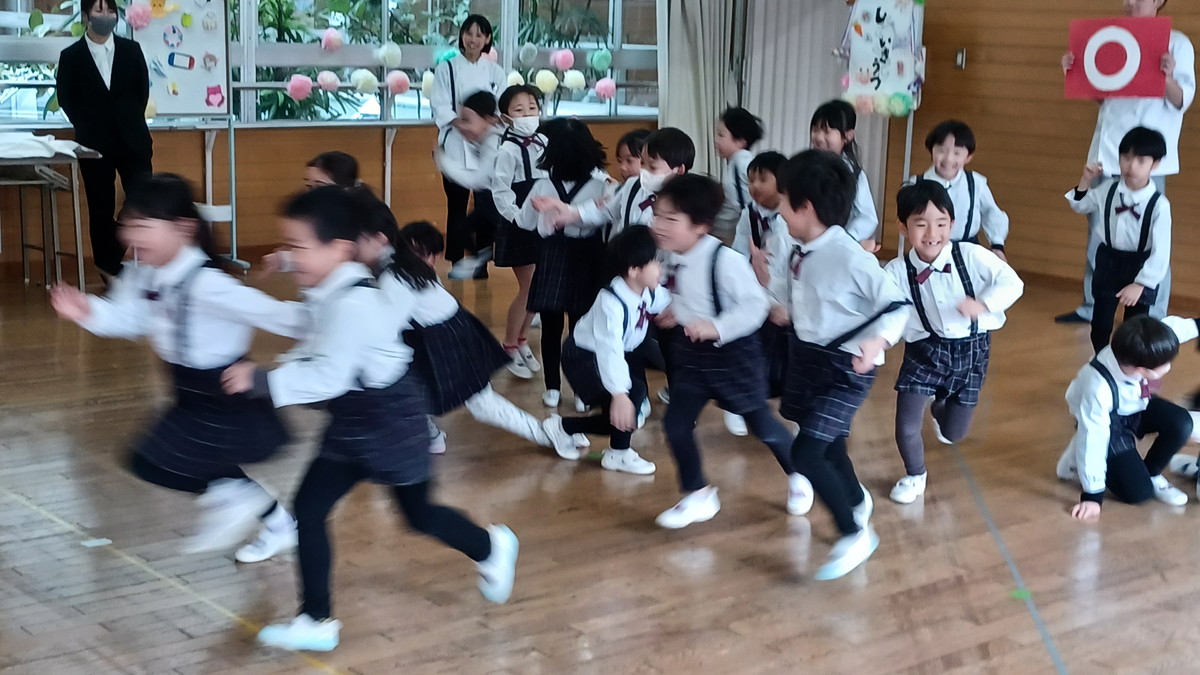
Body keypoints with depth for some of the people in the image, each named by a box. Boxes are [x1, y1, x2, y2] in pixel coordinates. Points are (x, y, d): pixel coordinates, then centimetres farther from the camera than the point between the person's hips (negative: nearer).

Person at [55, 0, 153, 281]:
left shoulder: (131, 50, 8)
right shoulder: (71, 56, 3)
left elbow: (142, 91, 8)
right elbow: (66, 99, 4)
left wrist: (130, 122, 2)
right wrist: (89, 128, 0)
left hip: (132, 139, 1)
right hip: (94, 143, -1)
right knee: (101, 209, 3)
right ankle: (109, 268, 10)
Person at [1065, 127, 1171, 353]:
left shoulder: (1159, 204, -22)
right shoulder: (1108, 189, -8)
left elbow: (1160, 251, -21)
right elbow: (1080, 207, 13)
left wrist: (1140, 284, -25)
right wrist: (1085, 181, -5)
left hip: (1142, 267, -4)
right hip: (1108, 261, 4)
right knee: (1100, 323, 12)